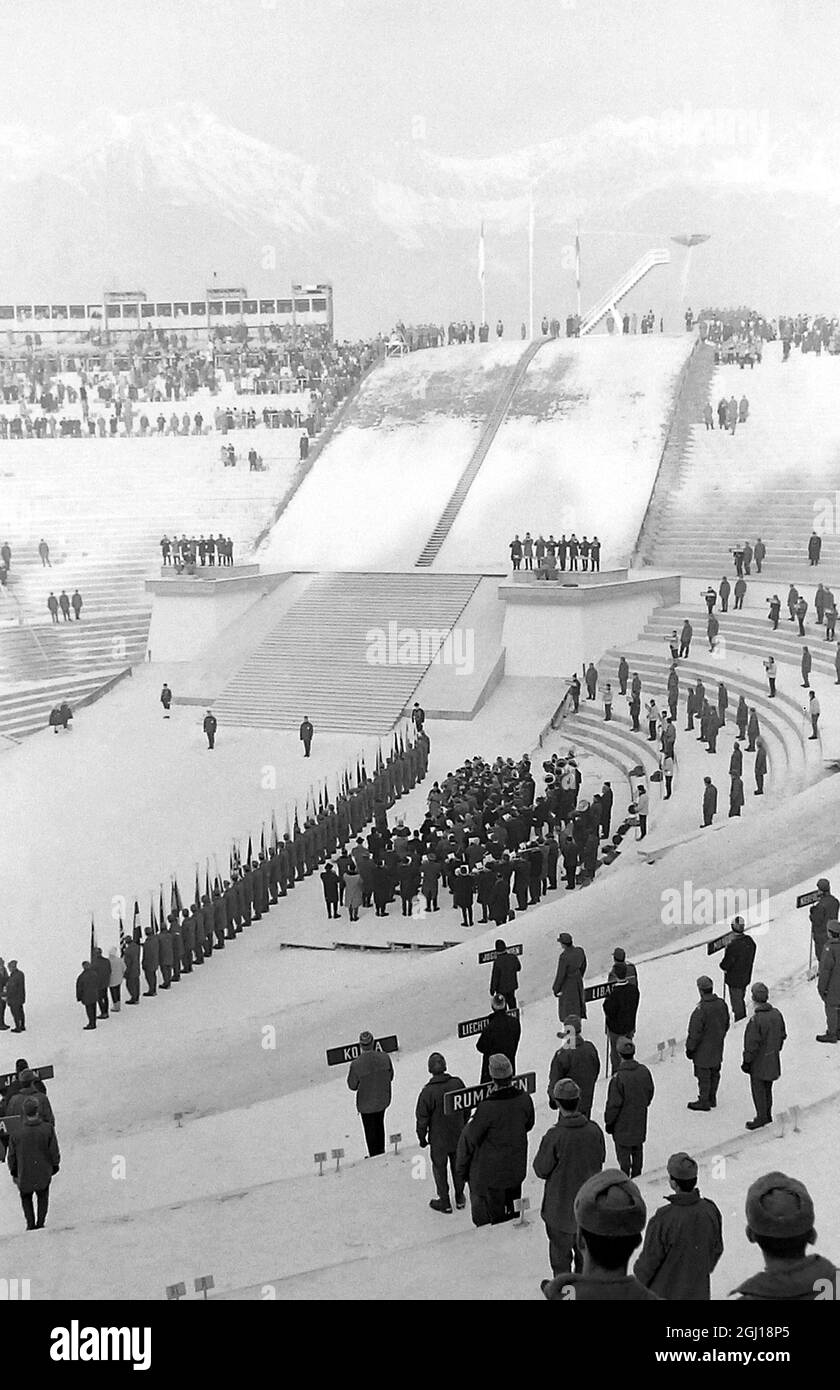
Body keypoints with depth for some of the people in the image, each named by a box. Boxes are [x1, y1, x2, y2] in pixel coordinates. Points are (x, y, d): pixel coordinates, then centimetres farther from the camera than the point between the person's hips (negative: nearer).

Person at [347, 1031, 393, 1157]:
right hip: (383, 1100, 3)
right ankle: (381, 1152, 43)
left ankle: (374, 1156, 33)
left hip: (366, 1104, -3)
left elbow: (352, 1086, -14)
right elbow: (390, 1076, -5)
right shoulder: (384, 1058, -21)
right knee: (379, 1125, 28)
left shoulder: (356, 1064, -29)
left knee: (370, 1130, 19)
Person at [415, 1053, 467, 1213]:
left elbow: (422, 1118, -15)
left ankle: (444, 1202, 27)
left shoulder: (427, 1092, -25)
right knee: (458, 1166, 21)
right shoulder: (457, 1083, -13)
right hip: (458, 1136, 4)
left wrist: (422, 1138, 1)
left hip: (438, 1140, -4)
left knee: (439, 1168, 15)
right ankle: (460, 1198, 35)